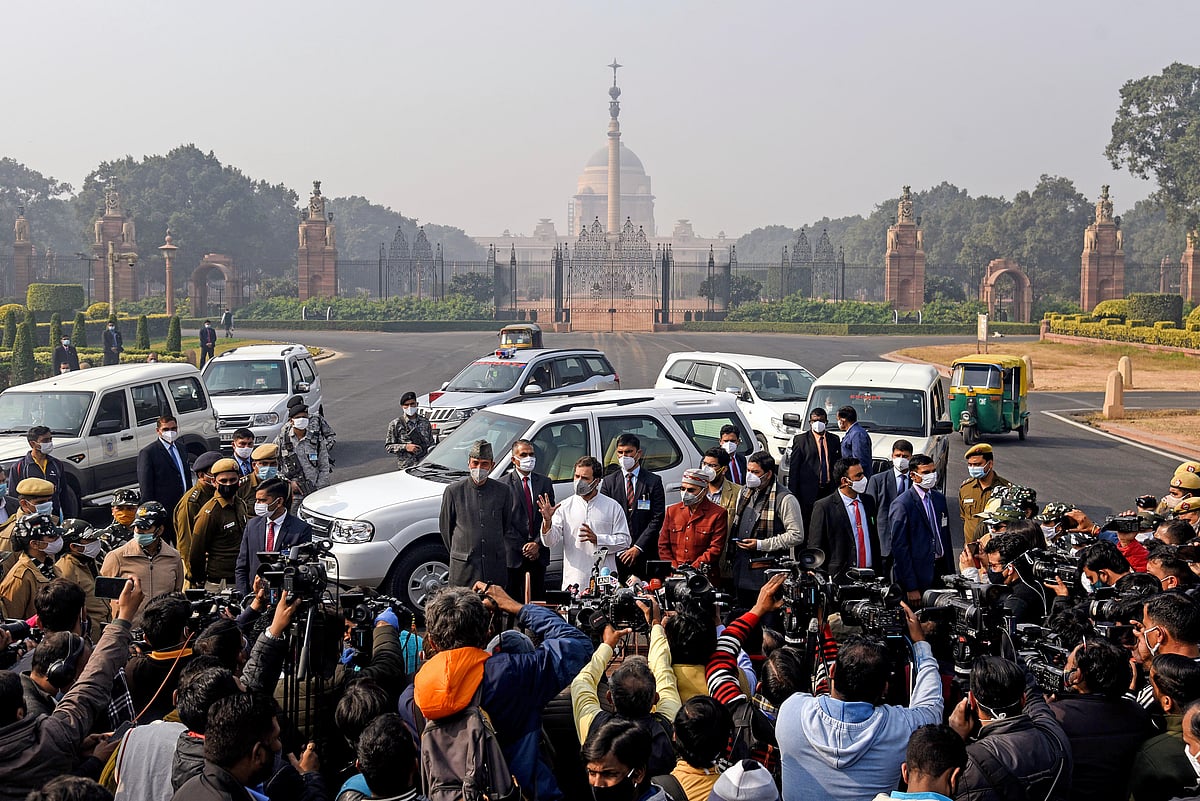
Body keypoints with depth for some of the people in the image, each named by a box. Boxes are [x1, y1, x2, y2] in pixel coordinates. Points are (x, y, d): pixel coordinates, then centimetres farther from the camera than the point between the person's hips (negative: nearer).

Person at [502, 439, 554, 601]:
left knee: (538, 599, 4)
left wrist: (538, 544, -5)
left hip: (539, 554, 3)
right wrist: (523, 547, -9)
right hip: (513, 556, -3)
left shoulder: (545, 483, 11)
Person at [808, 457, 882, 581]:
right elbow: (815, 547, -3)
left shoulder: (868, 501, 12)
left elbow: (875, 539, 18)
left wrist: (880, 573, 14)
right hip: (840, 578, -5)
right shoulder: (823, 507, -5)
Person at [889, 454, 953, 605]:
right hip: (917, 574, -6)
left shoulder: (939, 498, 11)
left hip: (940, 570, 6)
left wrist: (950, 573, 13)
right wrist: (911, 588, -17)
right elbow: (899, 546, -14)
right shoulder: (901, 505, -12)